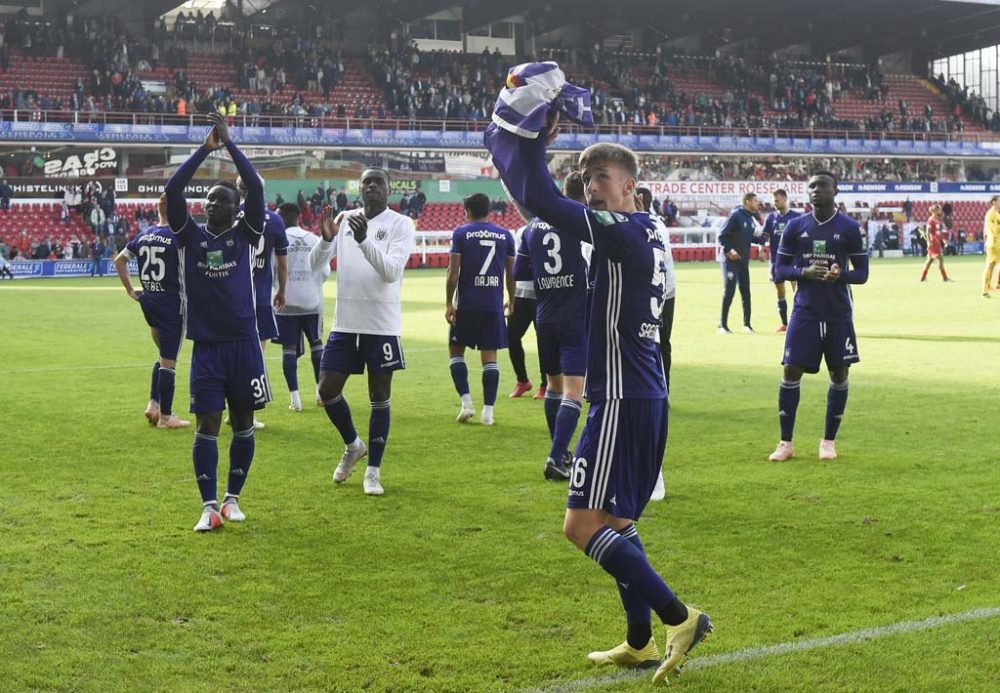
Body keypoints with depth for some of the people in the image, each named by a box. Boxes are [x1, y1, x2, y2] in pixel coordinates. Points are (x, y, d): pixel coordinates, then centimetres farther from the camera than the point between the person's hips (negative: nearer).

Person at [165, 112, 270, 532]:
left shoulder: (245, 233, 3)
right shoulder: (191, 237, 5)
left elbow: (256, 187, -10)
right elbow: (172, 191, -7)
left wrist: (230, 143, -14)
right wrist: (205, 149, -12)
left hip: (244, 343, 0)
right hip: (205, 345, 0)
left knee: (242, 422, 8)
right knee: (206, 424, -4)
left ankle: (232, 498, 21)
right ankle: (209, 506, -2)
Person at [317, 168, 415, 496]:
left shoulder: (401, 224, -5)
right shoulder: (344, 219, 7)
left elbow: (392, 270, -18)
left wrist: (364, 240, -31)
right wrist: (325, 238, -21)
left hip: (382, 325, -4)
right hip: (345, 322, 4)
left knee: (379, 398, 3)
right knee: (327, 389, 4)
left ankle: (373, 471, 13)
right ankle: (352, 446, 30)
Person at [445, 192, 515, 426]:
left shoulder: (461, 233, -3)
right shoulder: (505, 235, 6)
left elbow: (453, 271, -8)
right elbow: (511, 273, 10)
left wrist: (448, 304, -4)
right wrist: (511, 300, 23)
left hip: (467, 304, -2)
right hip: (494, 305, 2)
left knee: (456, 350, 13)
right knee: (490, 356, 5)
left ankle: (466, 402, 1)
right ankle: (488, 411, 2)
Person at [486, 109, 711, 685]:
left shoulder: (622, 231, -13)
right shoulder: (646, 233, 14)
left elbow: (539, 200, -19)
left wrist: (532, 141, -7)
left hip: (623, 399, -10)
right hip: (644, 395, 10)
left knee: (583, 524, -8)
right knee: (616, 521, 17)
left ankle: (680, 617, -8)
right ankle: (641, 643, 22)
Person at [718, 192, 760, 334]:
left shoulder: (751, 218, 9)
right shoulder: (735, 214, -13)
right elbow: (722, 235, -15)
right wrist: (729, 250, -22)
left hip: (744, 260, 7)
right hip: (731, 259, -7)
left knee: (745, 292, 8)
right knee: (729, 291, -8)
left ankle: (747, 324, 16)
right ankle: (723, 325, -1)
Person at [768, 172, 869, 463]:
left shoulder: (849, 228, 0)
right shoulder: (795, 227, 4)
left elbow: (862, 273, 2)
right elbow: (779, 269, 5)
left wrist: (840, 274, -19)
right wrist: (804, 271, -15)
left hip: (839, 313, 0)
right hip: (805, 310, 0)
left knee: (839, 374, 3)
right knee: (792, 371, -5)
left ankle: (829, 440, 18)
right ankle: (785, 443, 5)